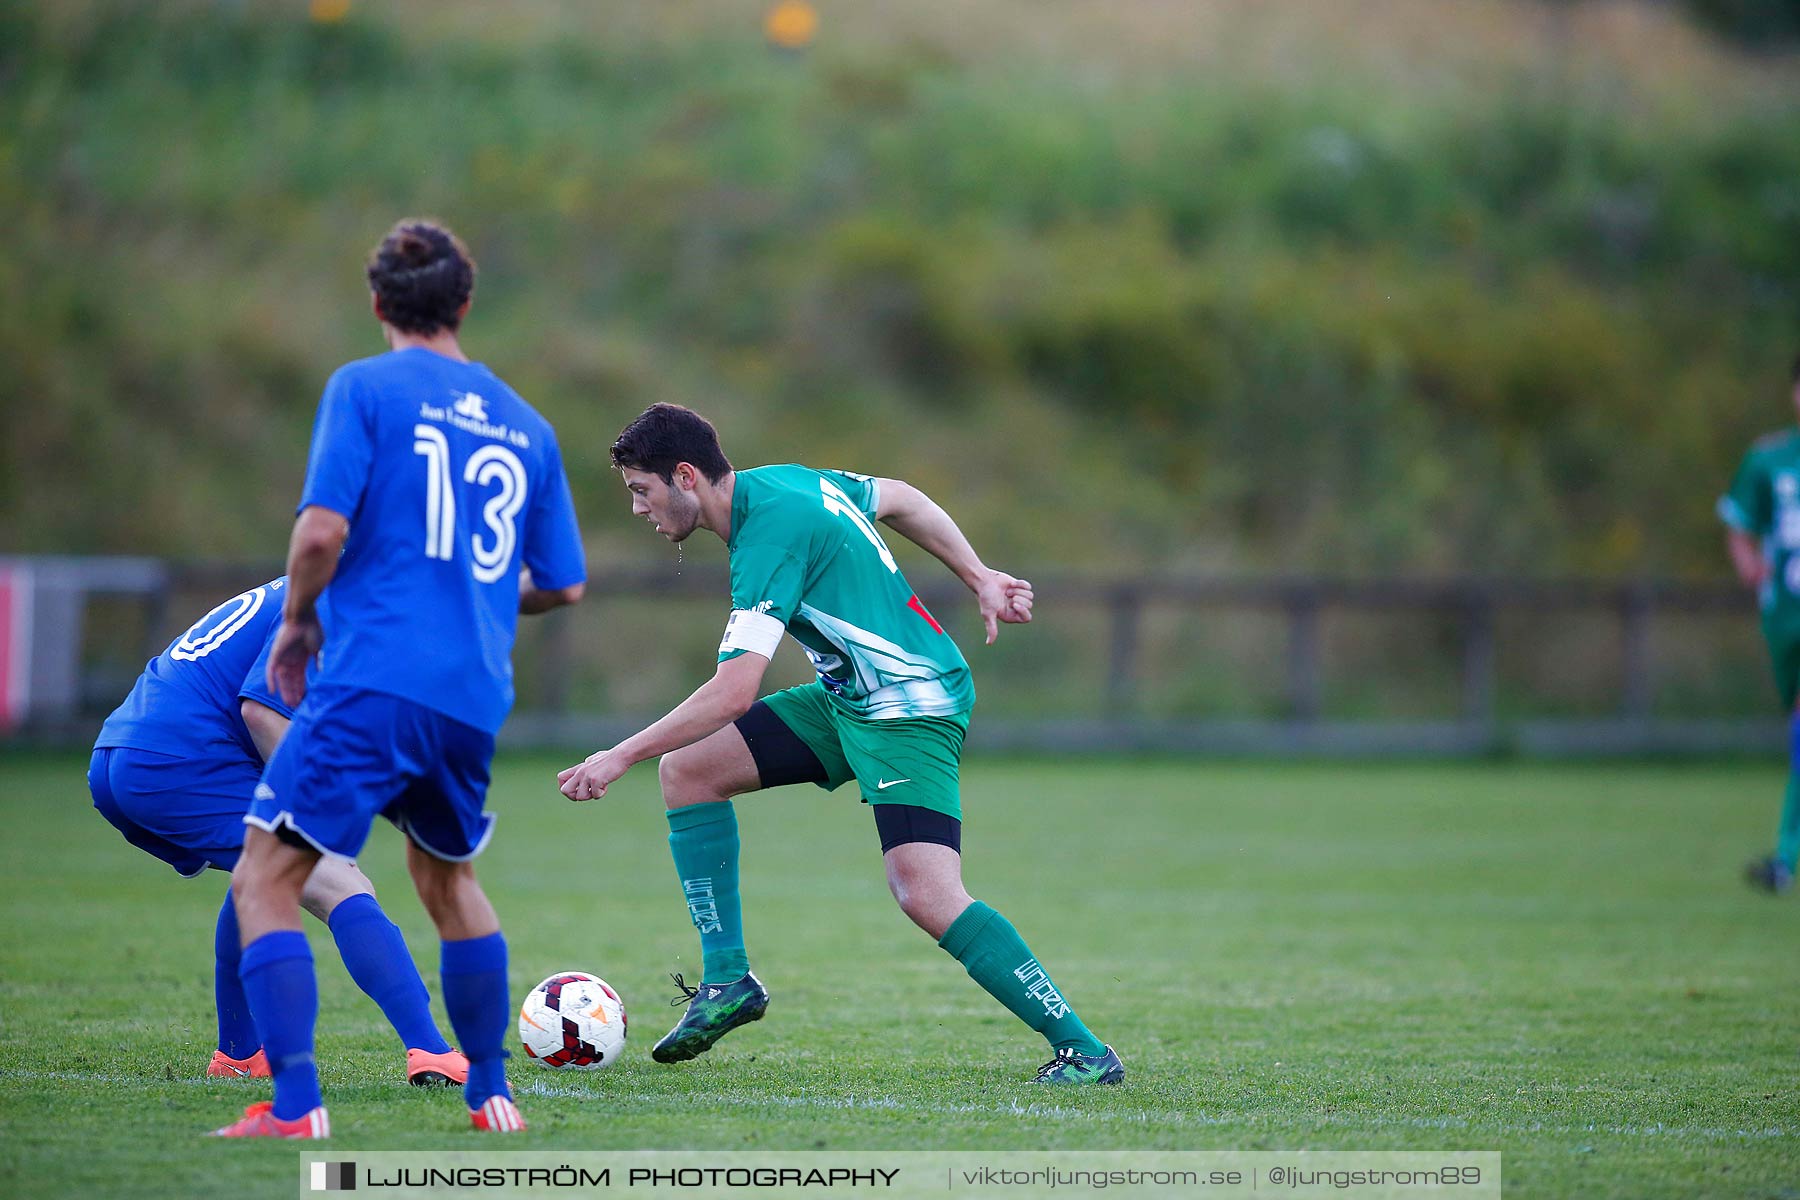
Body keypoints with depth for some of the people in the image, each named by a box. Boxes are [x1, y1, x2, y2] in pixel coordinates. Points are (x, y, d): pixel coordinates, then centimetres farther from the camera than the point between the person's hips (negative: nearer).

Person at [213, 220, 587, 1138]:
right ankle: (490, 1096, 28)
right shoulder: (525, 425, 15)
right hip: (474, 700, 6)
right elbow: (561, 584, 18)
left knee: (265, 881, -2)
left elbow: (323, 529, -12)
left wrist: (297, 621, 5)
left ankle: (294, 1107, -15)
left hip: (372, 682, -6)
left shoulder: (364, 388, -1)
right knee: (447, 880, 27)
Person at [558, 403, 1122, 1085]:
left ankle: (1084, 1051, -17)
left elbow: (733, 693, -29)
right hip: (847, 698, 11)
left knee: (926, 896, -24)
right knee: (687, 768, 6)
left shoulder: (769, 536, -24)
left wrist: (619, 758, -23)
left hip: (912, 709, -11)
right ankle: (727, 980, 10)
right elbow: (900, 499, 20)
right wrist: (979, 579, 20)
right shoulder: (782, 481, 5)